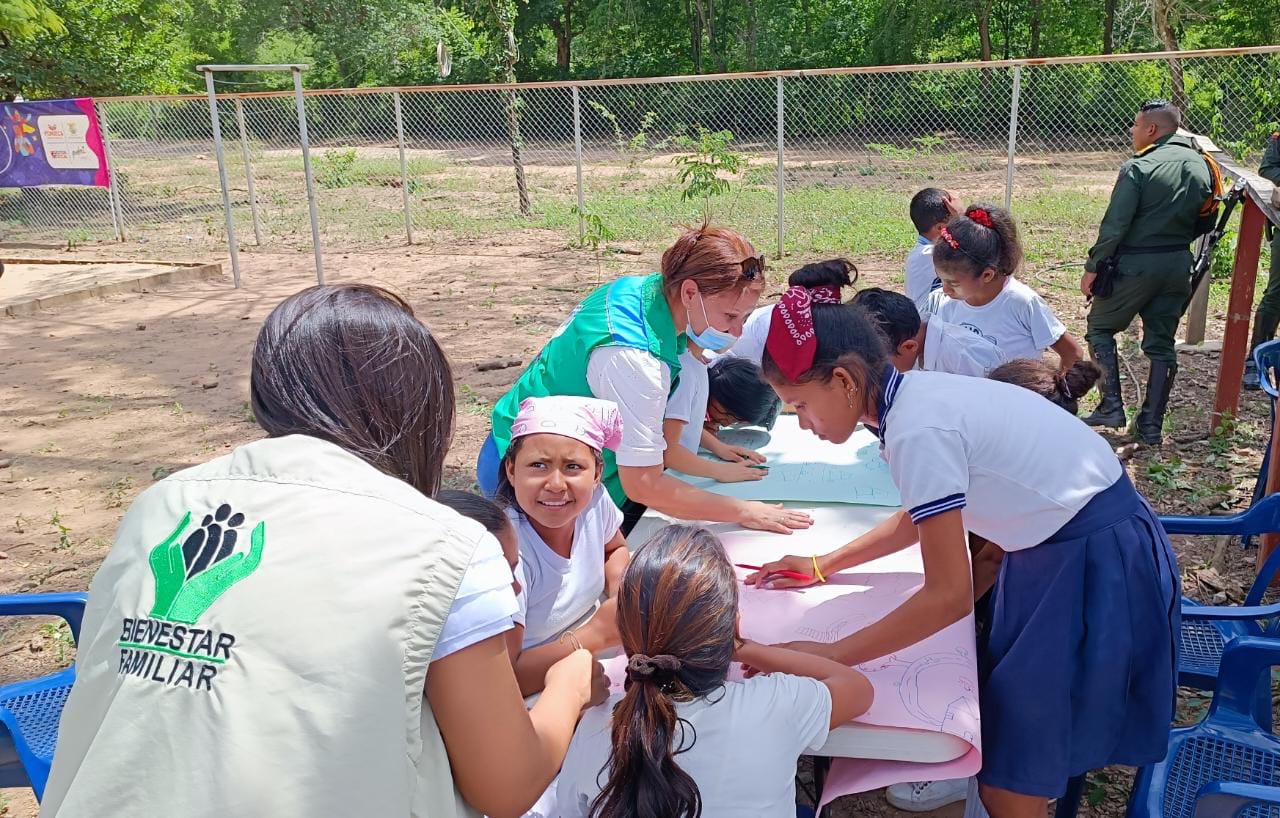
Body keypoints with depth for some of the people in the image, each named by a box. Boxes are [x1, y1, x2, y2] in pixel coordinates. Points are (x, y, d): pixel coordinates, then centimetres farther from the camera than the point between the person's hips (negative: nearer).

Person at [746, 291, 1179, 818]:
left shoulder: (917, 430, -26)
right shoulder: (917, 395, 1)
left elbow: (949, 596, -24)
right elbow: (925, 515, 18)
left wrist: (828, 656, -19)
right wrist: (823, 566, 17)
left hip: (1098, 566, -9)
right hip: (1057, 544, 9)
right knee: (1002, 716, 20)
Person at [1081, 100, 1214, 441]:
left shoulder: (1139, 167, -14)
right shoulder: (1202, 167, 7)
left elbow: (1115, 225, -17)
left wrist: (1093, 267, -11)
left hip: (1135, 265, -6)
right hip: (1178, 266, 6)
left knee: (1100, 328, 11)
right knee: (1161, 344, 11)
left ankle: (1112, 406, 3)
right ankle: (1152, 424, 13)